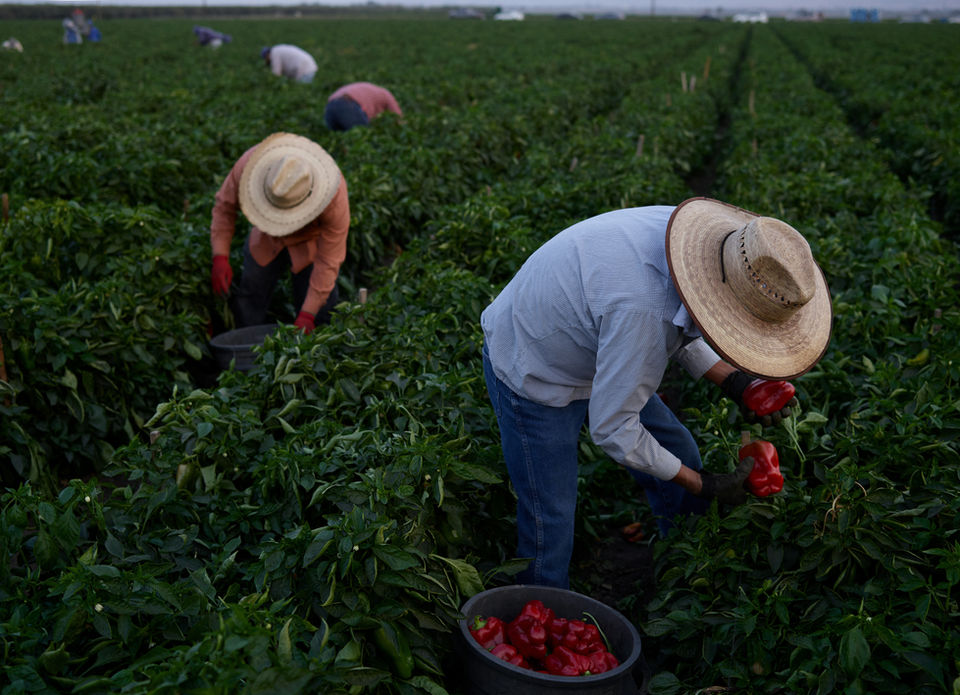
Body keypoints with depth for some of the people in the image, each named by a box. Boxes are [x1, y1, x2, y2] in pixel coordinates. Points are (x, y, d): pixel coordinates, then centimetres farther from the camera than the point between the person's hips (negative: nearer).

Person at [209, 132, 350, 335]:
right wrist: (220, 257, -22)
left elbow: (328, 261, -29)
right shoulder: (251, 164, -34)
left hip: (312, 241, -3)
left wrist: (307, 314, -29)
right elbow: (225, 205, -14)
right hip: (266, 241, 3)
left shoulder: (335, 198, -39)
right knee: (246, 309, 4)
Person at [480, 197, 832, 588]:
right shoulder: (641, 308, -41)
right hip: (532, 376, -8)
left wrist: (732, 380, -6)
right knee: (551, 520, -3)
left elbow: (677, 326, 6)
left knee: (679, 455, 14)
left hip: (592, 353, 9)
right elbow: (611, 429, -28)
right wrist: (703, 485, -18)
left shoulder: (694, 235, -17)